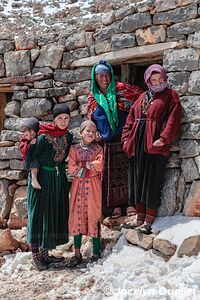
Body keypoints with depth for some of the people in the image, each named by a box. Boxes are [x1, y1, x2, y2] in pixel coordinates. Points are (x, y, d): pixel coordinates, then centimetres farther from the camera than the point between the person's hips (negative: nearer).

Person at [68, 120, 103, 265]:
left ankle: (96, 252, 10)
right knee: (77, 216, 3)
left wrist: (82, 163, -13)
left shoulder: (98, 149, 2)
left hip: (93, 186, -1)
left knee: (94, 216, 0)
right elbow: (71, 168, -8)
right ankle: (77, 252, 12)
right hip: (78, 186, 1)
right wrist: (89, 170, -11)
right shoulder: (74, 149, 3)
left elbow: (99, 166, -14)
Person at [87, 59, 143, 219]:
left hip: (123, 138, -2)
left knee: (126, 168, -5)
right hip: (106, 141, 3)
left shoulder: (121, 89, 3)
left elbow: (141, 95, 2)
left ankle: (130, 202, 0)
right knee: (111, 172, 2)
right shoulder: (94, 97, 13)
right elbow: (92, 119, 19)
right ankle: (116, 205, 7)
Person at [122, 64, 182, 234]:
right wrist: (127, 138, 8)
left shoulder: (170, 96, 3)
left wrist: (163, 139, -20)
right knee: (137, 181, 8)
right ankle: (140, 219, 17)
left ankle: (148, 222, 1)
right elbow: (131, 118, 19)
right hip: (137, 144, 6)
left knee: (152, 182, -5)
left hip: (155, 146, -6)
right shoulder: (142, 97, 20)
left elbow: (173, 120, -9)